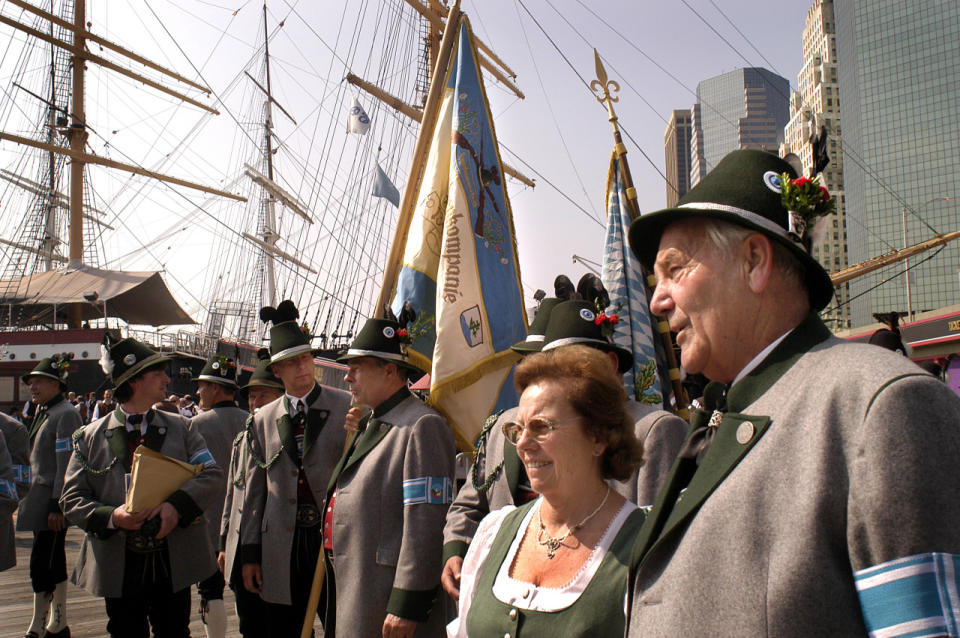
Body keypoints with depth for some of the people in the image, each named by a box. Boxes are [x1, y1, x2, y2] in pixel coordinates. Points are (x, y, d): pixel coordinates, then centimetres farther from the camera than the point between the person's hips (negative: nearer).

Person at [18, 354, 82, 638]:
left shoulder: (65, 414, -13)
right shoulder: (42, 412, 15)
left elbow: (65, 463, -18)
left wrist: (56, 505, -20)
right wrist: (29, 495, 17)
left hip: (52, 498, -9)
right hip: (39, 495, 9)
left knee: (41, 562, -6)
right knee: (53, 561, 13)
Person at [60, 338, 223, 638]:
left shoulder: (180, 427, 5)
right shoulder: (90, 437, 1)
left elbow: (212, 475, -3)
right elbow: (72, 499, 0)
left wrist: (177, 505, -20)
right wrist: (110, 517, -18)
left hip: (174, 564, 1)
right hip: (119, 567, -1)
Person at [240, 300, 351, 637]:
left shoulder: (347, 407, -1)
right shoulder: (263, 420, 8)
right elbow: (254, 490, 11)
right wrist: (249, 552, 10)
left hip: (334, 541, -2)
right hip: (281, 552, 3)